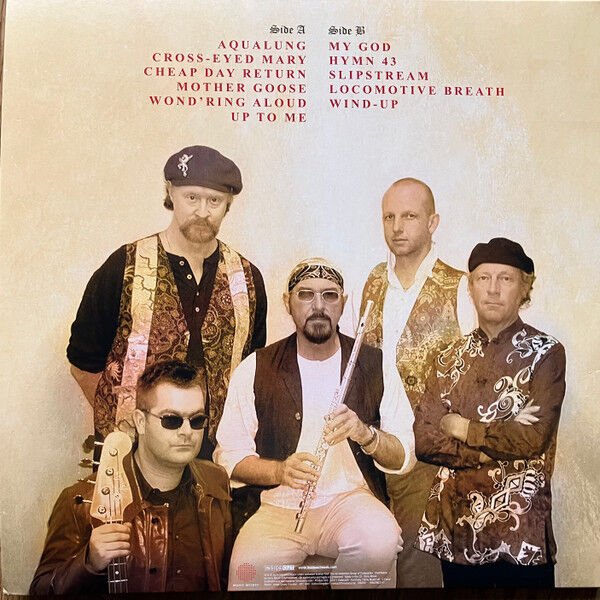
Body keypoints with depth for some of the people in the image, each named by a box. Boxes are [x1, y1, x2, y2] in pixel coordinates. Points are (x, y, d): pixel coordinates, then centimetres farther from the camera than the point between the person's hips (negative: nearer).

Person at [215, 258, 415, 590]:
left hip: (351, 499, 1)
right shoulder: (255, 369, 4)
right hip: (276, 505, -1)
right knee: (250, 569, -31)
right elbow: (229, 456, 3)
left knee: (380, 540, -31)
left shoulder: (374, 364, 5)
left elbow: (404, 457, 4)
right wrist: (279, 471, -16)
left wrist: (366, 434, -18)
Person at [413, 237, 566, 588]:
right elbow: (423, 439, -3)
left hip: (520, 527, -3)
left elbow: (534, 437, -16)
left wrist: (463, 429, -7)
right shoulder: (453, 356, 6)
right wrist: (498, 447, -14)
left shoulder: (545, 353, -4)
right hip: (456, 522, 3)